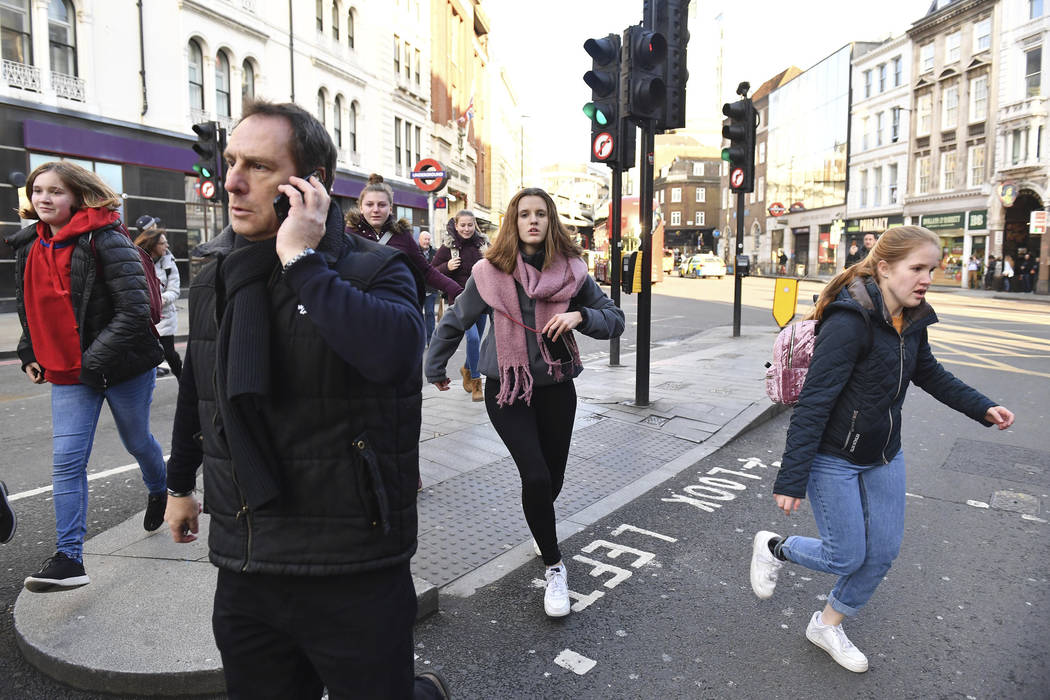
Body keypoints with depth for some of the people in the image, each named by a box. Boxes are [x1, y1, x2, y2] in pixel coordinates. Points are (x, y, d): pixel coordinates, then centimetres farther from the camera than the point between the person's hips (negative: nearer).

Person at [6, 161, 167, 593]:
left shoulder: (105, 241, -16)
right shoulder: (28, 248, 7)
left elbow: (135, 309, -22)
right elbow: (30, 309, 22)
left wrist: (96, 360, -23)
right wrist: (29, 355, 13)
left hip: (124, 368, -5)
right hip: (68, 374, 5)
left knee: (136, 441, 16)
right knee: (67, 460, -3)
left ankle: (159, 491, 48)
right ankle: (69, 560, 1)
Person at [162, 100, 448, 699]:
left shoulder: (374, 269, -11)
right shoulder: (214, 277, 7)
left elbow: (394, 352, -34)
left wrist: (302, 261, -25)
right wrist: (180, 483, 31)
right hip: (242, 566, 6)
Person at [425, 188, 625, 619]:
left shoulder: (571, 270, -3)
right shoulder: (491, 272, -7)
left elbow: (615, 320, 1)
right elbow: (454, 323, 5)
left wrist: (580, 315, -18)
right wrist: (435, 369, 13)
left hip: (556, 387, 2)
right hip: (507, 388, -2)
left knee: (553, 478, 10)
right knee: (536, 476, -13)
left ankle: (539, 523, 47)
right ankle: (554, 567, 9)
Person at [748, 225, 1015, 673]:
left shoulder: (912, 321, 1)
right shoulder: (849, 322, -26)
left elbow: (928, 373, 22)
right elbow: (814, 402, -27)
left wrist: (981, 408, 16)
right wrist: (792, 479, -27)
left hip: (884, 457, 8)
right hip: (833, 458, -8)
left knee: (882, 553, 12)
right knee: (847, 557, 2)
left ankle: (828, 625, 34)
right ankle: (773, 547, 31)